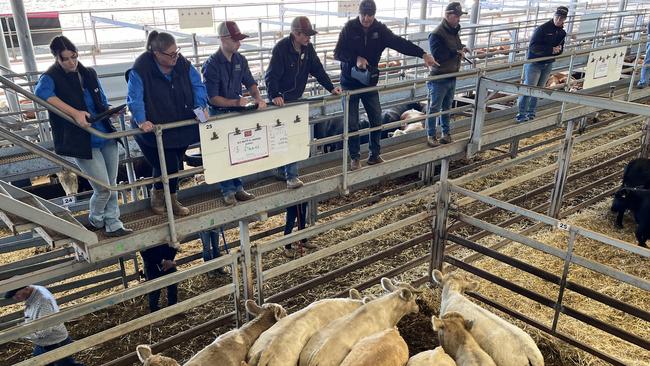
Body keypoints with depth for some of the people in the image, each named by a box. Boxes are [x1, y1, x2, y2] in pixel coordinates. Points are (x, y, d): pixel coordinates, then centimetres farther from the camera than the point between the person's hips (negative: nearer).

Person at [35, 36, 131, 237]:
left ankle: (113, 223, 29)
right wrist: (75, 113, -40)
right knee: (103, 189, -2)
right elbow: (41, 92, -33)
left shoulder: (89, 74, 8)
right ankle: (95, 219, 28)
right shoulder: (51, 77, -9)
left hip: (107, 137, 5)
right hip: (83, 143, -5)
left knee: (112, 185, 12)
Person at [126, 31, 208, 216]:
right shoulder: (140, 69, -19)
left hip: (181, 127, 5)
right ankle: (158, 194, 22)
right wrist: (141, 121, -34)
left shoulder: (182, 63, -4)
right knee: (168, 166, -8)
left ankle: (170, 198, 34)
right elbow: (134, 98, -22)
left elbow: (197, 86, 2)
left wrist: (201, 107, -13)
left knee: (176, 165, 13)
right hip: (153, 129, -5)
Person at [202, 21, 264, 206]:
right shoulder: (212, 64, -17)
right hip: (218, 114, -5)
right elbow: (213, 98, -19)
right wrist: (236, 102, -29)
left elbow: (250, 83, 7)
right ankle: (228, 191, 13)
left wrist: (258, 99, -13)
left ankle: (238, 188, 22)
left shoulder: (240, 60, 1)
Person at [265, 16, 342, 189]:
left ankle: (284, 170, 25)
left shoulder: (308, 48, 0)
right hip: (281, 100, -7)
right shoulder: (281, 48, -20)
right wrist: (274, 95, -37)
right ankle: (291, 175, -3)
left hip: (296, 98, 7)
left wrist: (331, 87, -1)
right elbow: (271, 76, -24)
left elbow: (317, 69, 6)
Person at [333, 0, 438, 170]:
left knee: (377, 120, 8)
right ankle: (355, 158, 17)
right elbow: (338, 53, -11)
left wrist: (423, 54, -22)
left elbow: (400, 43, -12)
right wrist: (356, 58, -27)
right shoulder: (350, 27, -10)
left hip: (370, 83, 3)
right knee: (352, 124, 1)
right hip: (350, 83, -3)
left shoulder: (380, 29, -4)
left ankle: (374, 155, 24)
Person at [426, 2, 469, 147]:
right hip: (439, 78, -8)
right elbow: (438, 54, -26)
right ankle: (431, 136, 10)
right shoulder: (437, 34, -17)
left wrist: (462, 48, 1)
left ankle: (446, 132, 27)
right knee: (434, 108, 1)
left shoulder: (454, 31, 10)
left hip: (452, 77, 8)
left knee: (447, 107, 16)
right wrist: (456, 52, -20)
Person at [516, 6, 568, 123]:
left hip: (548, 65, 7)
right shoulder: (543, 29, -16)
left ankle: (531, 113, 21)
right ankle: (521, 114, -5)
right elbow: (533, 46, -22)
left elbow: (560, 50, 16)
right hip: (535, 63, -7)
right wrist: (551, 49, -26)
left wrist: (559, 49, -9)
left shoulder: (562, 32, 6)